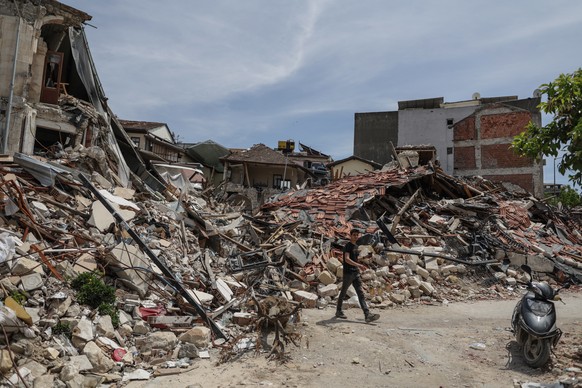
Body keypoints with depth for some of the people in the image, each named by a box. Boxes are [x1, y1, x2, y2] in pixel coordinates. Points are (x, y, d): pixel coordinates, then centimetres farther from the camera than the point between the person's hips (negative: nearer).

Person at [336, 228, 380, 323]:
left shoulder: (356, 246, 15)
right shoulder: (348, 246, -10)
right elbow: (347, 259, -23)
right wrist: (358, 265, -31)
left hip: (356, 273, 7)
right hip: (348, 273, -7)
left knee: (361, 293, -2)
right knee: (343, 293, 6)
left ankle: (367, 315, -9)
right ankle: (338, 311, 22)